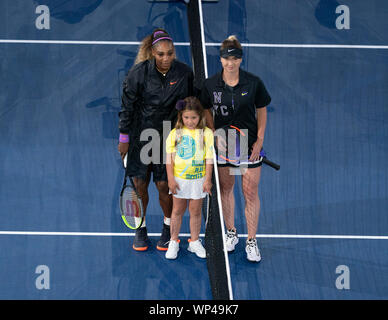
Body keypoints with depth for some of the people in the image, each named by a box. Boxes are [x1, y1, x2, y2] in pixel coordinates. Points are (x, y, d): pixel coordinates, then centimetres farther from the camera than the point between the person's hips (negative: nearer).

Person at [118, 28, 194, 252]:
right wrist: (124, 139, -1)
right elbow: (127, 106, -4)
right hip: (141, 135, 0)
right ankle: (141, 229, 26)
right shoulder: (139, 72, -13)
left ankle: (168, 228, 27)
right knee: (140, 184, 5)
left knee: (164, 186, 2)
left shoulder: (184, 73, -9)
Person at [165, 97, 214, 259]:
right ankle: (174, 242, 22)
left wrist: (208, 179, -7)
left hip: (198, 179, -1)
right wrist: (171, 178, -7)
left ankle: (194, 242, 23)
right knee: (177, 211, 11)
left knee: (195, 211, 9)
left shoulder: (206, 133, -5)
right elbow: (169, 157, -2)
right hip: (179, 179, 1)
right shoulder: (175, 133, -2)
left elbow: (209, 158, -4)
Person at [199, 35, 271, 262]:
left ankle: (252, 241, 15)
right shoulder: (211, 84, -7)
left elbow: (262, 111, 0)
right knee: (226, 188, 14)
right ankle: (231, 233, 33)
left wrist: (260, 140, -6)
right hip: (222, 145, 2)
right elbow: (207, 111, 6)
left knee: (251, 193, 2)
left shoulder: (254, 83, -10)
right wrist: (214, 134, -8)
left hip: (250, 145, -1)